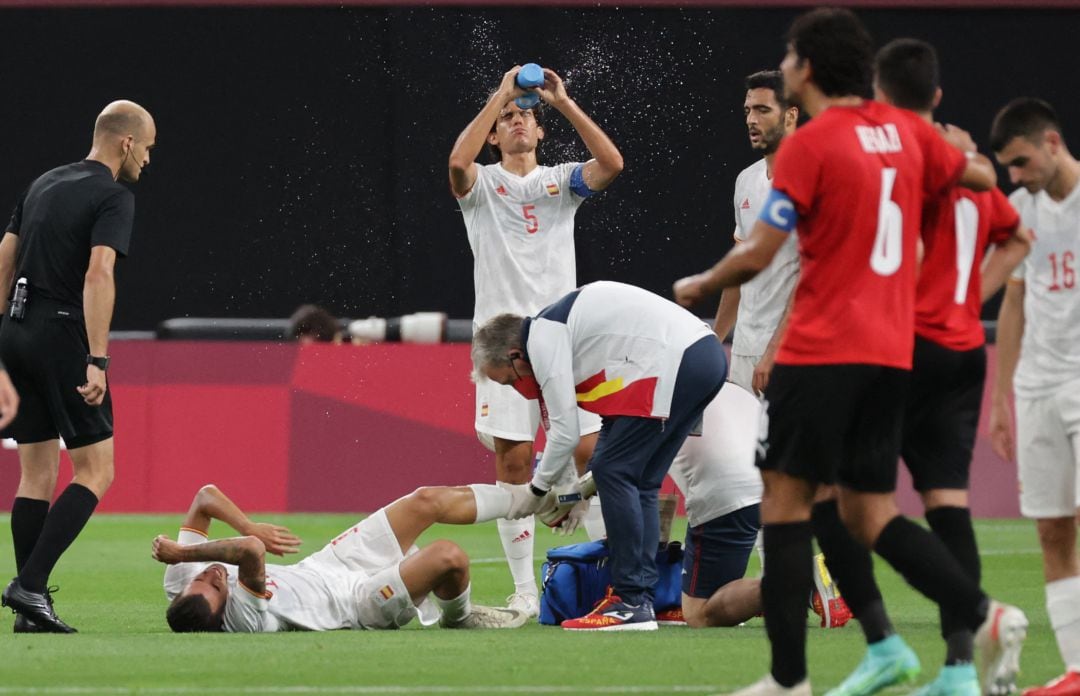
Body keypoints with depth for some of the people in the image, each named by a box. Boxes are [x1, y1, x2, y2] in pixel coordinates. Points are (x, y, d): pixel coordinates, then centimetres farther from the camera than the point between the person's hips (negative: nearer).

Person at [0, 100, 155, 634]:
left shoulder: (44, 185, 17)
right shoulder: (114, 198, -8)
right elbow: (98, 274, -20)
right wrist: (97, 361, -23)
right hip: (61, 335, -8)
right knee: (96, 470, -1)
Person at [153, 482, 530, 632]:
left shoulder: (181, 583, -20)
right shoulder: (245, 618, -41)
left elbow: (206, 497, -15)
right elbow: (252, 550, -59)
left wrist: (251, 529, -27)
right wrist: (180, 553, -50)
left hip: (328, 562, 8)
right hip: (353, 599, -8)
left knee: (429, 501, 7)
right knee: (449, 557, -26)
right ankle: (459, 617, 11)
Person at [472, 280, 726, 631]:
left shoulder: (542, 340, -5)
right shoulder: (558, 327, 25)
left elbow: (566, 432, -7)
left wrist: (538, 490, 8)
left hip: (676, 362, -10)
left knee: (614, 473, -7)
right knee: (636, 481, 14)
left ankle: (631, 603, -8)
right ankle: (642, 599, 12)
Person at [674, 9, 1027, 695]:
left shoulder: (809, 146, -10)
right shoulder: (905, 131, 8)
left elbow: (758, 256, -11)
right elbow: (981, 176, 23)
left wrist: (698, 285, 7)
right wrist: (961, 150, 43)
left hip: (822, 353, -7)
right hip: (892, 352, 7)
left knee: (786, 501, 0)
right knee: (872, 514, 10)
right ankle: (985, 614, -8)